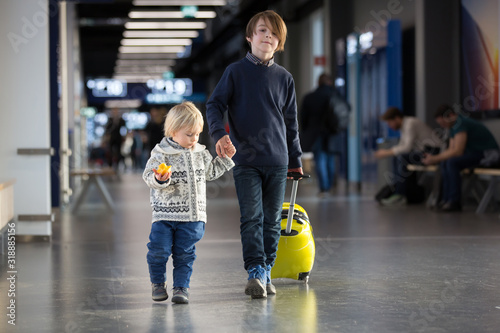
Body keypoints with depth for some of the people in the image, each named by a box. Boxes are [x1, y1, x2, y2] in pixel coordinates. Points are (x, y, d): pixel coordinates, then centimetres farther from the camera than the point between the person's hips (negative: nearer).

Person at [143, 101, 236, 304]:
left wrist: (225, 158, 17)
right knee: (159, 249, -4)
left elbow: (210, 172, 25)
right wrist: (158, 179, -34)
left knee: (184, 253, 5)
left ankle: (181, 287, 13)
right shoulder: (161, 153, -7)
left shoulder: (200, 153, 10)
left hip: (193, 215, 3)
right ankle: (158, 283, 18)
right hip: (165, 213, -3)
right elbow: (148, 175, -14)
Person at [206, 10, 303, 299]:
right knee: (251, 217, -9)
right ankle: (255, 272, -11)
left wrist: (295, 160, 16)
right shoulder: (236, 72, 3)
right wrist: (219, 133, -18)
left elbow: (291, 123, 15)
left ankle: (266, 271, 16)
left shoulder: (284, 78, 10)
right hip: (245, 159, -3)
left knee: (272, 219, 6)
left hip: (277, 161, 3)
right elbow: (215, 104, 1)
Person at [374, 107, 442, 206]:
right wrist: (387, 151, 3)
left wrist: (387, 152, -16)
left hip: (434, 150, -10)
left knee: (404, 158, -21)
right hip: (426, 149, 10)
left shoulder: (410, 124, -16)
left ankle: (400, 195, -18)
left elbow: (407, 147, -22)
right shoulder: (404, 124, 13)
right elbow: (402, 145, 17)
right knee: (401, 157, 6)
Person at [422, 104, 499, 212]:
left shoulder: (461, 123, -21)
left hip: (488, 153, -11)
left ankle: (455, 202, -20)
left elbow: (457, 151, -26)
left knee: (452, 162, -26)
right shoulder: (453, 126, 12)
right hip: (477, 152, 11)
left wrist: (435, 159, -21)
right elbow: (451, 150, 14)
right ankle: (447, 199, 1)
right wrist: (434, 158, -1)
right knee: (444, 163, 3)